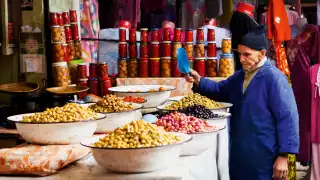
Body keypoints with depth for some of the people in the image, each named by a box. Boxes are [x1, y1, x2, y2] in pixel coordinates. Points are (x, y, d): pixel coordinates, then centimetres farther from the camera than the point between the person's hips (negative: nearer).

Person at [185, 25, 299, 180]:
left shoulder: (274, 78, -14)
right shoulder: (240, 76, 11)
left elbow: (288, 118, -17)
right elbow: (220, 90, 26)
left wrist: (283, 156, -19)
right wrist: (198, 81, 6)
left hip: (264, 158, -8)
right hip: (238, 155, 8)